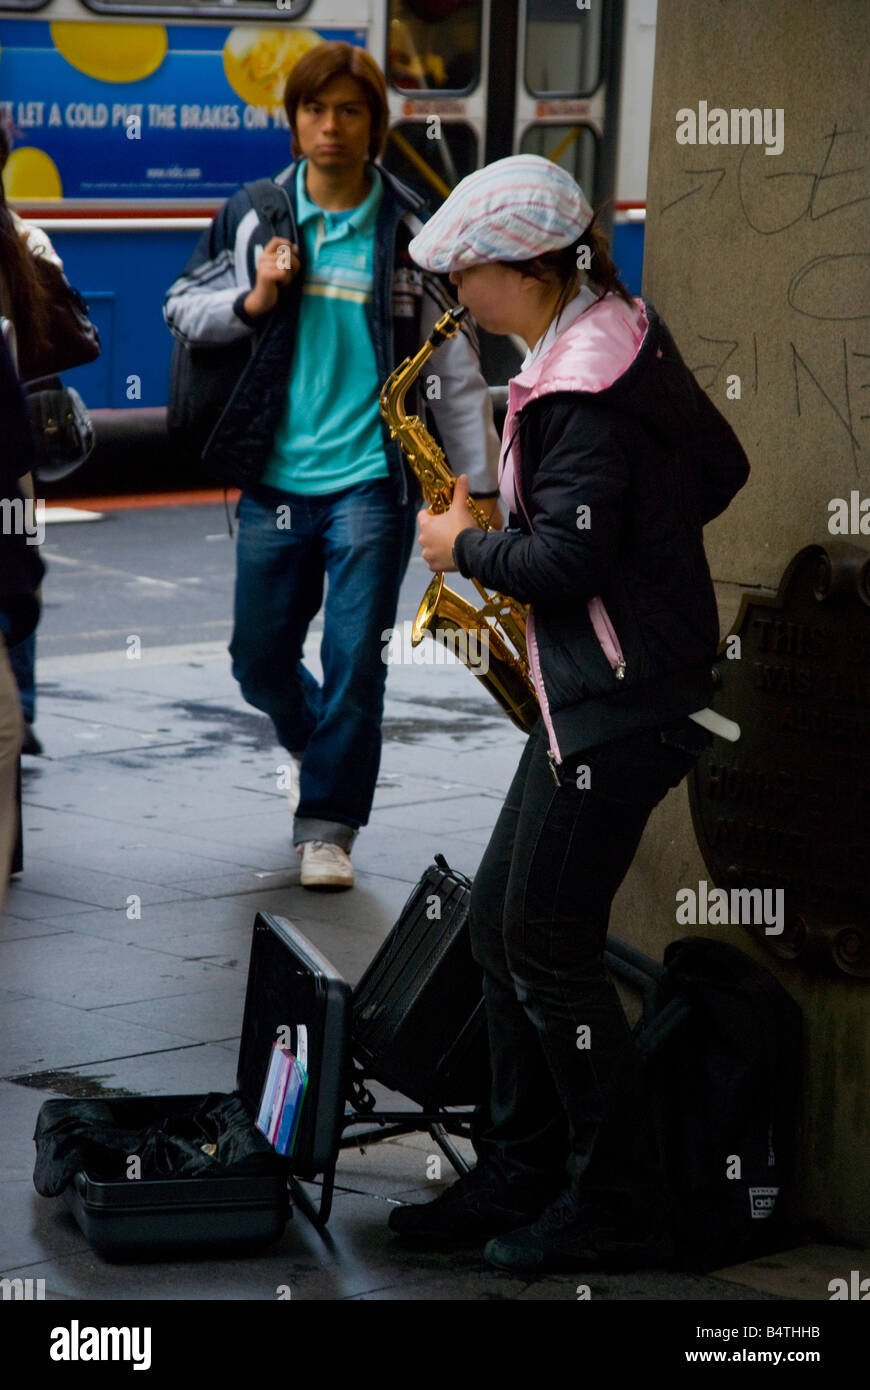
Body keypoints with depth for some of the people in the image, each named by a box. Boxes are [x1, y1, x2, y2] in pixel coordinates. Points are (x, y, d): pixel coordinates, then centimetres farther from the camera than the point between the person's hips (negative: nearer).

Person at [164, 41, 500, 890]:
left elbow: (455, 363, 1)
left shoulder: (409, 229, -1)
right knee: (260, 663, 11)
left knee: (354, 661, -6)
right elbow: (181, 309, 11)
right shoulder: (253, 215, 4)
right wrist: (253, 301, -9)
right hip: (274, 479, 3)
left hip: (371, 482, -3)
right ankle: (314, 744, 42)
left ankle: (327, 826, 5)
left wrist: (480, 482, -2)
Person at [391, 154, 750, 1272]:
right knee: (498, 927, 14)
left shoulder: (580, 384, -21)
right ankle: (521, 1178, 22)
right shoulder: (621, 333, 10)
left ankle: (619, 1213, 8)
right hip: (599, 686, 10)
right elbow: (721, 468, 18)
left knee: (546, 952, -2)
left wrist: (464, 548, -9)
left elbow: (566, 561, -26)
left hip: (616, 700, -10)